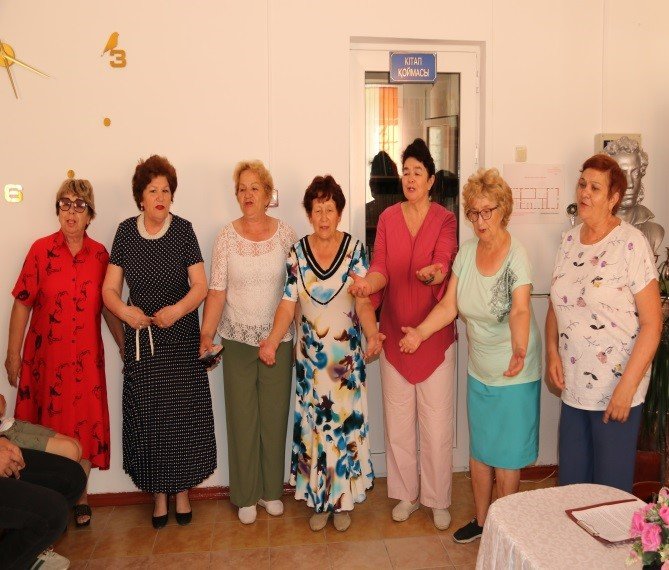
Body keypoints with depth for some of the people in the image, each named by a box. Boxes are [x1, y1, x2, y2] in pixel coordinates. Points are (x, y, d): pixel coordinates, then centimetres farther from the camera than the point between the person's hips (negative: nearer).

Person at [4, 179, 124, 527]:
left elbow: (107, 306, 10)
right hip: (46, 355, -1)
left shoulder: (99, 254, 1)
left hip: (87, 357, 2)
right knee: (47, 426, 8)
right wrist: (13, 354, -2)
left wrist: (125, 347, 11)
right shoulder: (41, 250, -5)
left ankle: (80, 496, 25)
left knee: (86, 424, 6)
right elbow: (23, 303, -2)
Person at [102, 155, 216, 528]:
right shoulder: (126, 231, 2)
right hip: (141, 340, 1)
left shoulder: (183, 230, -3)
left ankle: (182, 490, 22)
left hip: (181, 339, -1)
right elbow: (109, 289, 1)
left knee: (183, 415, 2)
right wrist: (125, 310, -19)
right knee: (147, 419, 4)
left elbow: (200, 286, -5)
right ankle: (158, 494, 22)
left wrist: (177, 309, -23)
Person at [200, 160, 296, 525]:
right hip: (237, 340, 0)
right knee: (242, 416, 6)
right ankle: (245, 495, 23)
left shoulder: (285, 234, -1)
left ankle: (271, 490, 28)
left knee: (274, 414, 10)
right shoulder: (227, 236, -2)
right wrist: (207, 332, -14)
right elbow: (217, 289, -5)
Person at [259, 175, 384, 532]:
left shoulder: (354, 248, -5)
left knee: (346, 424, 6)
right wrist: (273, 339, -20)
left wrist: (372, 333, -28)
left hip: (347, 356, -1)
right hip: (310, 357, 2)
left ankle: (343, 498, 25)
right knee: (312, 425, 9)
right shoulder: (297, 252, -1)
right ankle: (318, 500, 27)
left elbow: (364, 300, -9)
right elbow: (288, 303, -3)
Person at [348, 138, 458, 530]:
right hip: (395, 333, 3)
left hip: (434, 334, -3)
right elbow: (381, 267, -5)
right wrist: (369, 283, -27)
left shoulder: (445, 220, -3)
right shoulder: (388, 218, 5)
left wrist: (433, 273, -42)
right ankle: (407, 493, 30)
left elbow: (444, 263, -19)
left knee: (437, 423, 4)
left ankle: (438, 499, 23)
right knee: (398, 421, 12)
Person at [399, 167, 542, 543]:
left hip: (515, 373, -6)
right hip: (479, 370, 6)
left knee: (506, 455, 8)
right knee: (479, 450, 19)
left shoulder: (516, 256, -19)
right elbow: (449, 306, -2)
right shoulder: (467, 252, -1)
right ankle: (481, 520, 39)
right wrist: (420, 332, -16)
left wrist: (519, 350, -51)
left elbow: (520, 311, -34)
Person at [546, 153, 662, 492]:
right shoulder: (569, 241, 5)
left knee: (611, 487, 9)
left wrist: (627, 386, -16)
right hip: (573, 385, 5)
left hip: (615, 389, -5)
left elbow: (652, 322, -13)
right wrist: (552, 351, -1)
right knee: (570, 480, 16)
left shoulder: (631, 244, -13)